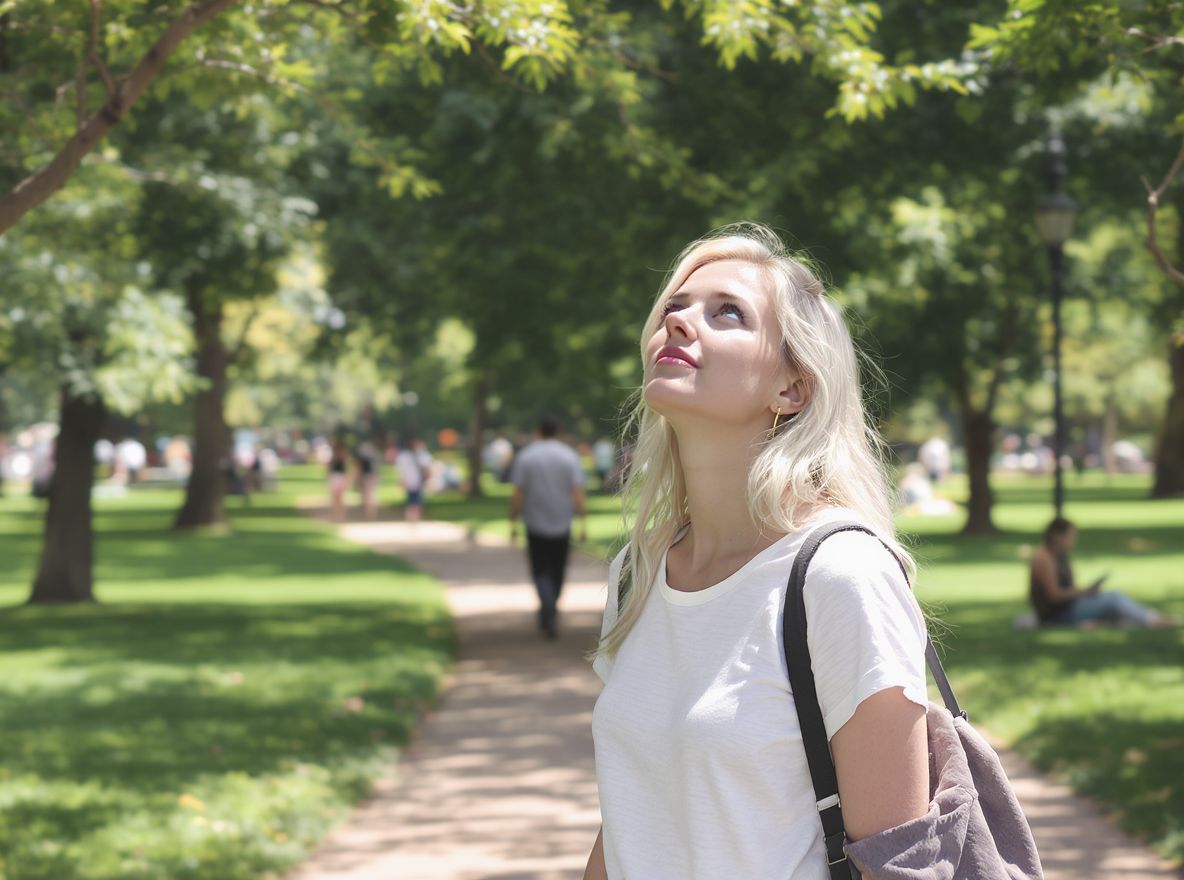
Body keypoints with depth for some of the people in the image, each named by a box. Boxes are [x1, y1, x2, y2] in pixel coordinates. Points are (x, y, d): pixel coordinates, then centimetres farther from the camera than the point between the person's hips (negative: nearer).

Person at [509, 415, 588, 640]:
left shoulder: (525, 456, -4)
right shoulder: (570, 456, -2)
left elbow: (517, 494, -7)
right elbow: (578, 493, -8)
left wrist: (513, 523, 0)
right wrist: (583, 523, -5)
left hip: (536, 524, -1)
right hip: (562, 525, 1)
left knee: (540, 572, 5)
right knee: (557, 571, 16)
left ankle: (549, 610, -19)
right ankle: (547, 616, 26)